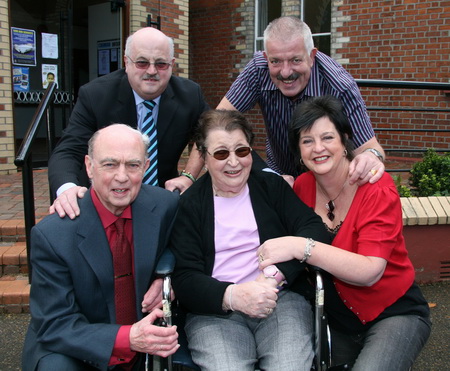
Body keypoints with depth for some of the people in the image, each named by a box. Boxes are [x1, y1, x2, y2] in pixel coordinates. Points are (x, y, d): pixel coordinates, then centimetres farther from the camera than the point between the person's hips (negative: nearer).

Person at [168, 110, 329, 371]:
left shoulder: (272, 186, 13)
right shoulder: (188, 205, 8)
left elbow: (314, 229, 0)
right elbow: (184, 278, 1)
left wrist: (274, 276, -15)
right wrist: (232, 296, -18)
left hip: (281, 300, 1)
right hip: (215, 312, -1)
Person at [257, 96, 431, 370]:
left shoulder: (378, 188, -18)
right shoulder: (302, 186, -5)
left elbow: (370, 271, -28)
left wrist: (301, 247, -36)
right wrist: (279, 265, -15)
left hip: (395, 314, -5)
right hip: (336, 317, 5)